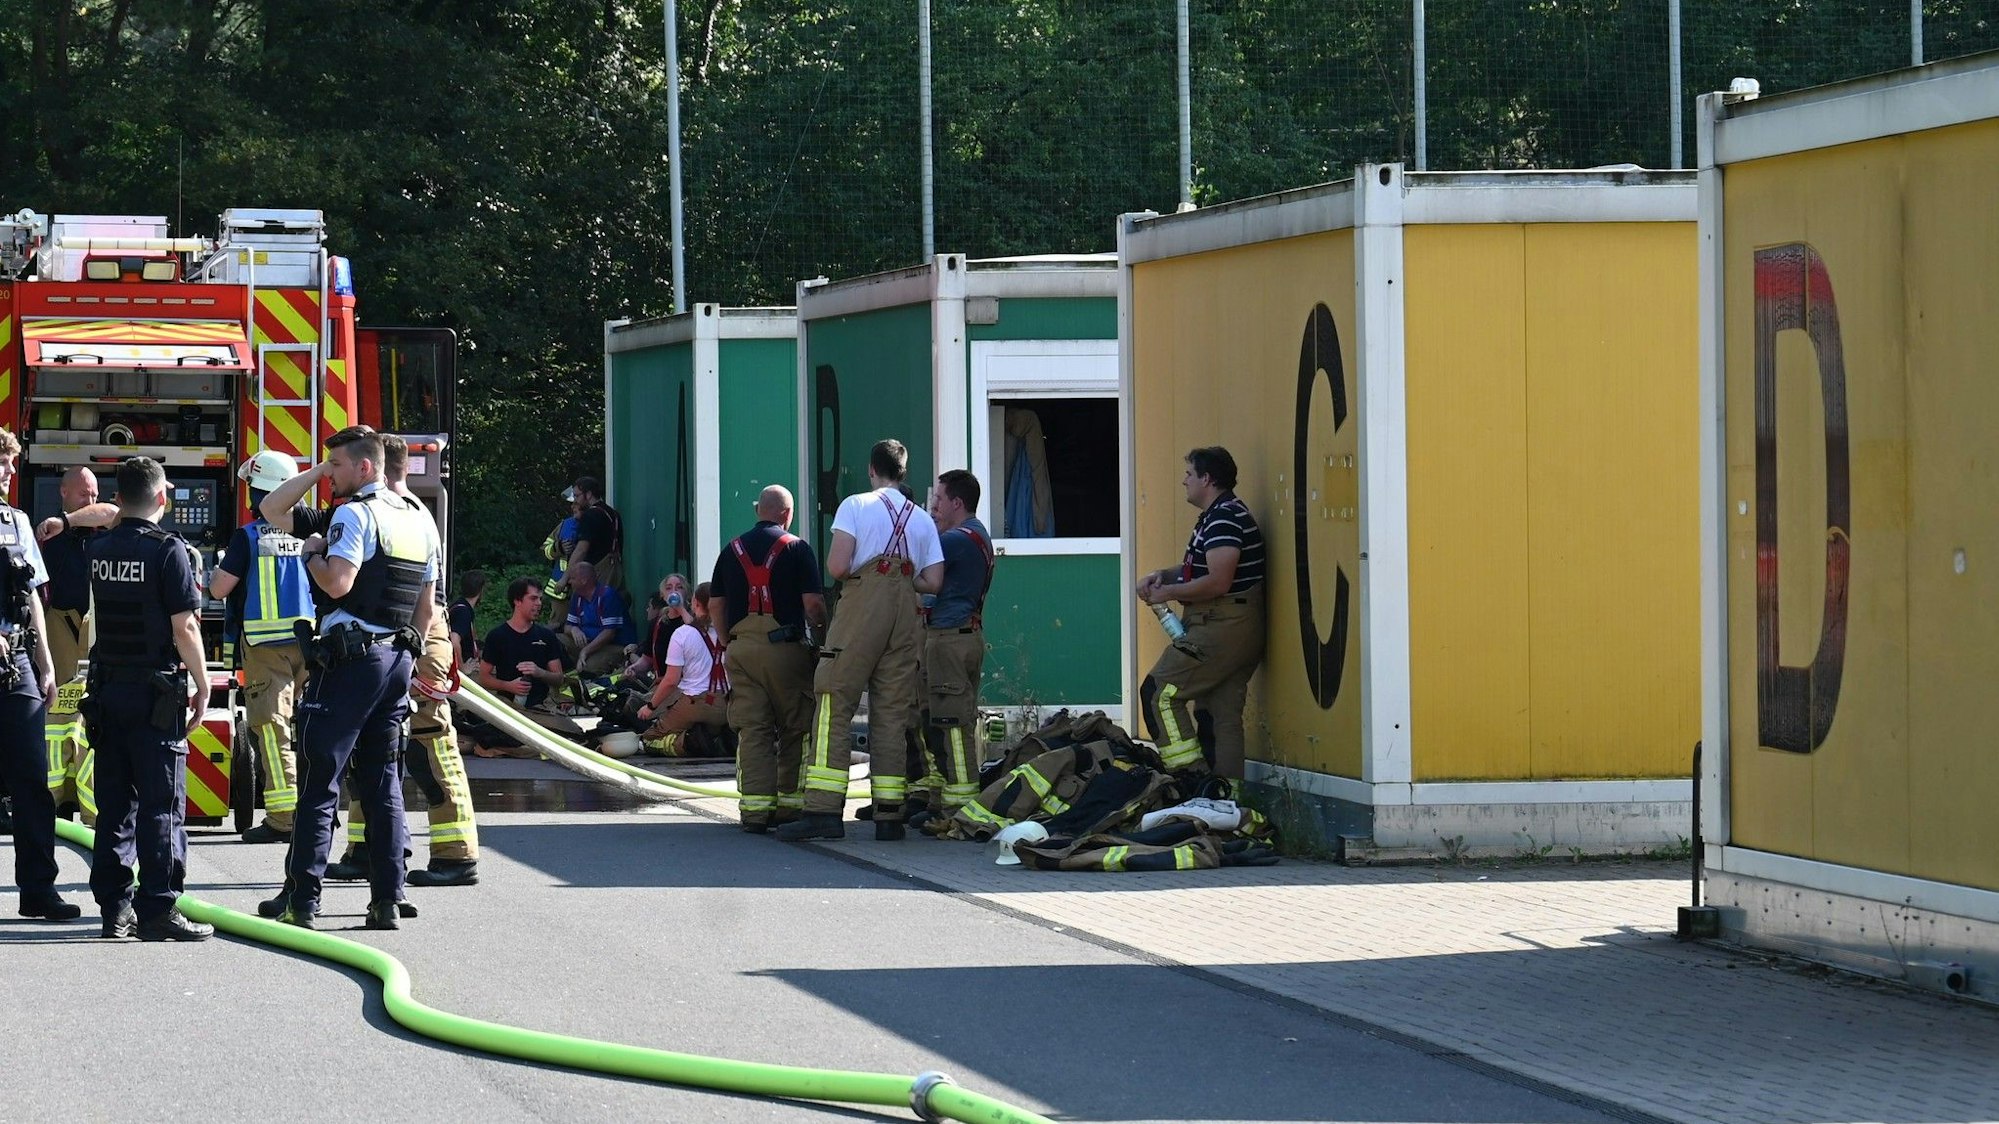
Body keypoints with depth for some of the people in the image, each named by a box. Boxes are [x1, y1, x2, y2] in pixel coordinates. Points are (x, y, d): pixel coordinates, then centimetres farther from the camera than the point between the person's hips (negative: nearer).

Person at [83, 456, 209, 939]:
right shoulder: (168, 550, -12)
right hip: (156, 694, -6)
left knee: (114, 804, 10)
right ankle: (157, 910, -6)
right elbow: (184, 628, -15)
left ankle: (114, 907, 11)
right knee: (162, 806, -3)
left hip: (107, 687, 6)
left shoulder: (98, 550, 5)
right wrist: (202, 686, -3)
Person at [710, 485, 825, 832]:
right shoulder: (797, 548, -2)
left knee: (751, 730, 2)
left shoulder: (733, 549, 11)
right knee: (795, 729, 7)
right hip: (785, 647, -3)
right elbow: (812, 602, -9)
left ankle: (756, 808, -5)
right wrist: (822, 630, 8)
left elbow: (715, 605, 12)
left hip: (741, 647, 3)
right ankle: (792, 805, 7)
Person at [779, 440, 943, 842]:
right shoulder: (923, 519, 14)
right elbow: (933, 582, 8)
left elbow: (836, 567, -9)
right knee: (891, 715, 7)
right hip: (905, 613, 4)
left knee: (835, 708, -5)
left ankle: (823, 810, -14)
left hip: (861, 609, -4)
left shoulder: (855, 506, 1)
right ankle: (889, 815, 3)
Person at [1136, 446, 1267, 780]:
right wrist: (1163, 575, 11)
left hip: (1220, 627, -11)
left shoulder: (1223, 518, -15)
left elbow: (1217, 582, -23)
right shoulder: (1220, 515, 19)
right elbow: (1202, 571, 28)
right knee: (1223, 715, 10)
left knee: (1159, 692, -10)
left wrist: (1168, 593, -13)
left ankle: (1190, 775, -15)